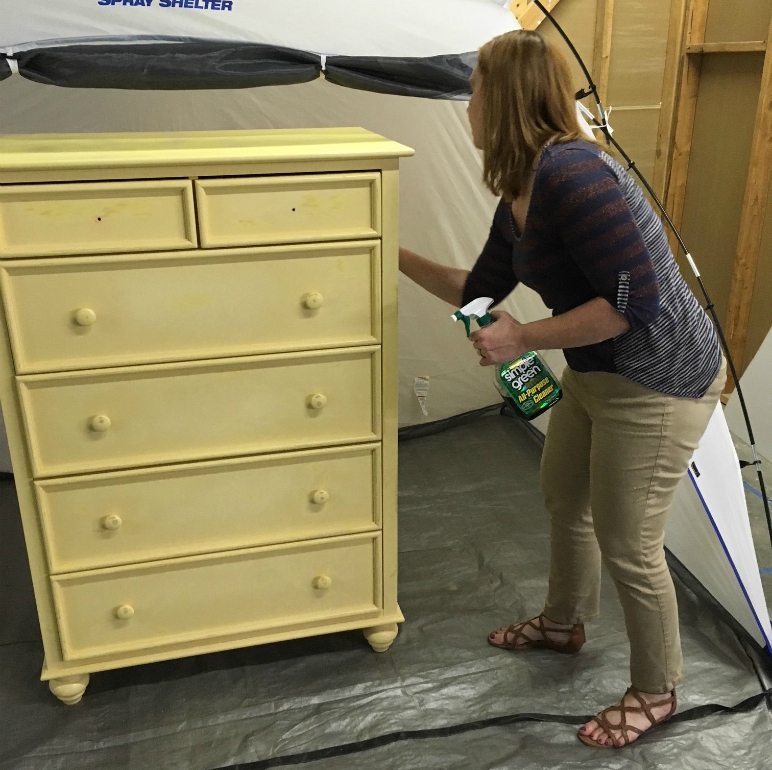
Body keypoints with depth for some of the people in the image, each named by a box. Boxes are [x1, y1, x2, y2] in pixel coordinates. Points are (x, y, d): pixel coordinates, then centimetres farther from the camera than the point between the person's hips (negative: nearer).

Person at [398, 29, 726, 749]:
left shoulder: (570, 174, -26)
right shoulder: (518, 196, 4)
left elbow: (635, 301, -29)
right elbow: (478, 292, 15)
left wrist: (524, 338, -23)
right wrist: (398, 255, 18)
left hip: (660, 384, -10)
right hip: (595, 374, 10)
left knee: (627, 546, 4)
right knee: (563, 498, 23)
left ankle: (655, 693, 30)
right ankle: (563, 622, 49)